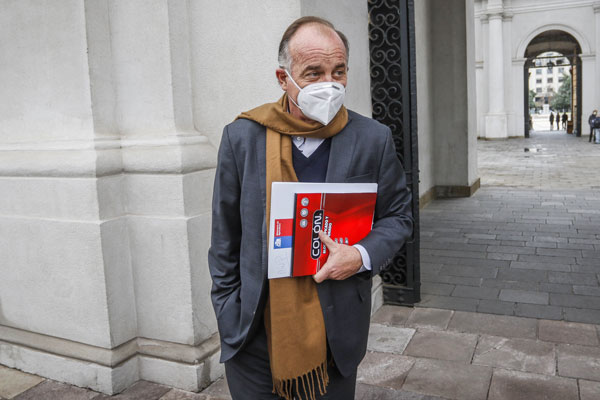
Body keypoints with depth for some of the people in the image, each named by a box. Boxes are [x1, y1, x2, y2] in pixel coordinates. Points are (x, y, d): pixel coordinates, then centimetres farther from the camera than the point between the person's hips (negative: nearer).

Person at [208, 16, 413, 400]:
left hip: (336, 335, 1)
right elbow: (225, 237, 1)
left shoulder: (373, 139, -5)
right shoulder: (242, 137, -6)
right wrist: (229, 314, 2)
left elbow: (398, 216, 5)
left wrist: (363, 256, -15)